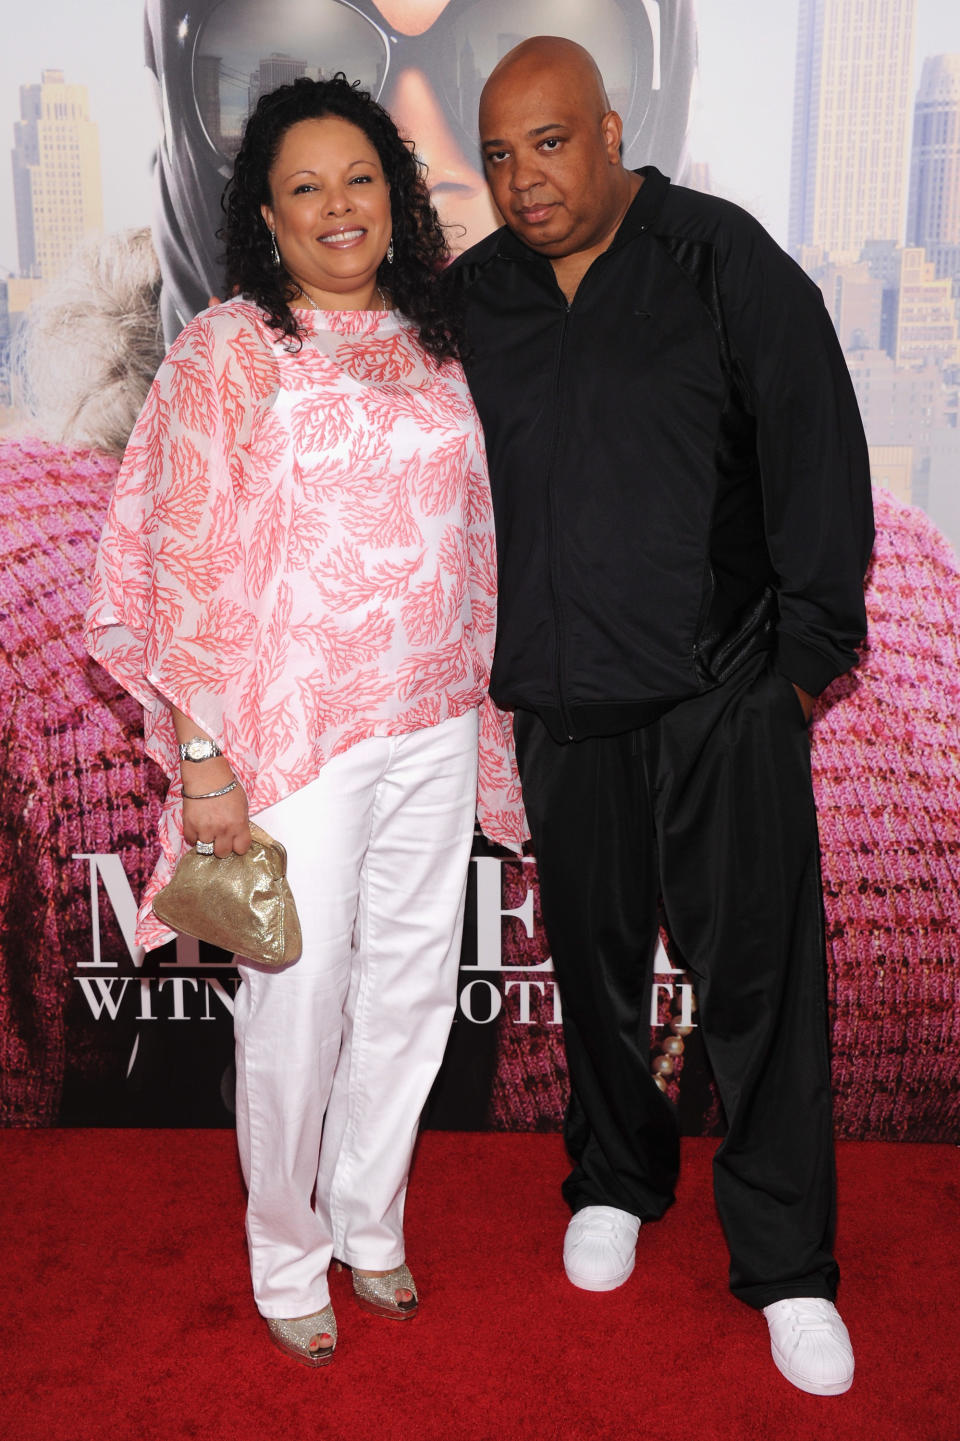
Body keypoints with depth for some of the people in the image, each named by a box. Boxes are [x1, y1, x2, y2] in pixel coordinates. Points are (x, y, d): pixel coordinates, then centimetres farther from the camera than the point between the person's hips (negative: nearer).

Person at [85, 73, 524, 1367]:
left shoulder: (433, 348, 11)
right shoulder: (226, 350, -5)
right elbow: (188, 561, -10)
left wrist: (479, 705, 13)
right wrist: (206, 757, -14)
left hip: (432, 732, 5)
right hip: (294, 735, -5)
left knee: (412, 986, 14)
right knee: (296, 1005, 4)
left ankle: (369, 1221, 38)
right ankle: (287, 1255, 30)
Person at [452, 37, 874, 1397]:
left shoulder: (723, 259, -3)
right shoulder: (472, 299, 9)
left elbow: (819, 454, -3)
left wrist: (812, 647, -4)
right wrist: (482, 656, 16)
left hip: (727, 696, -3)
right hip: (562, 708, 4)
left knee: (759, 975, -1)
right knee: (595, 961, 13)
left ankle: (788, 1266, 16)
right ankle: (617, 1181, 37)